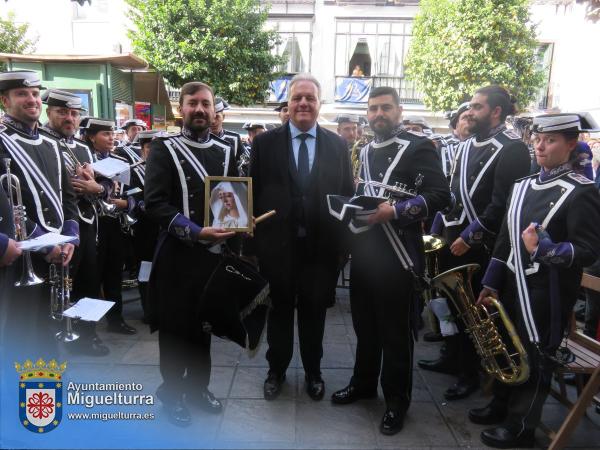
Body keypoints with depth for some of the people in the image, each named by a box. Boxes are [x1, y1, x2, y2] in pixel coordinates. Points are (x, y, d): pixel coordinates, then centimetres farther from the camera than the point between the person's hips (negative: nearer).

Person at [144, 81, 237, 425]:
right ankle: (172, 391, 28)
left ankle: (198, 386, 34)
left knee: (204, 323, 16)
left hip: (214, 252, 4)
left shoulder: (226, 151, 9)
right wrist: (196, 232, -24)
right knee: (175, 326, 8)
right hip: (177, 254, -4)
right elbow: (155, 203, -14)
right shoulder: (164, 149, -4)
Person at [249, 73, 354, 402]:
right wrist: (255, 240, -4)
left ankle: (313, 372, 35)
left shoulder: (337, 145, 4)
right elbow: (254, 193, 0)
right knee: (280, 310, 15)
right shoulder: (265, 142, 0)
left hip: (321, 245, 1)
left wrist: (343, 241, -1)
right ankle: (276, 370, 35)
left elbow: (346, 195, 4)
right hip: (278, 243, -1)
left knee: (314, 311, 15)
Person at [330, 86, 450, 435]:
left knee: (396, 331, 5)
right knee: (364, 324, 18)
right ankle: (363, 383, 37)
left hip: (398, 254, -6)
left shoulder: (419, 147, -5)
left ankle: (397, 400, 23)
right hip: (363, 250, 6)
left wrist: (395, 211, -24)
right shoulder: (365, 151, 16)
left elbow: (440, 196, -15)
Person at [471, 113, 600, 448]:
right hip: (513, 285, 7)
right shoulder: (523, 185, 8)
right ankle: (501, 405, 39)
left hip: (548, 293, -7)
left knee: (536, 358, 7)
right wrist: (491, 283, 8)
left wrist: (544, 249, -32)